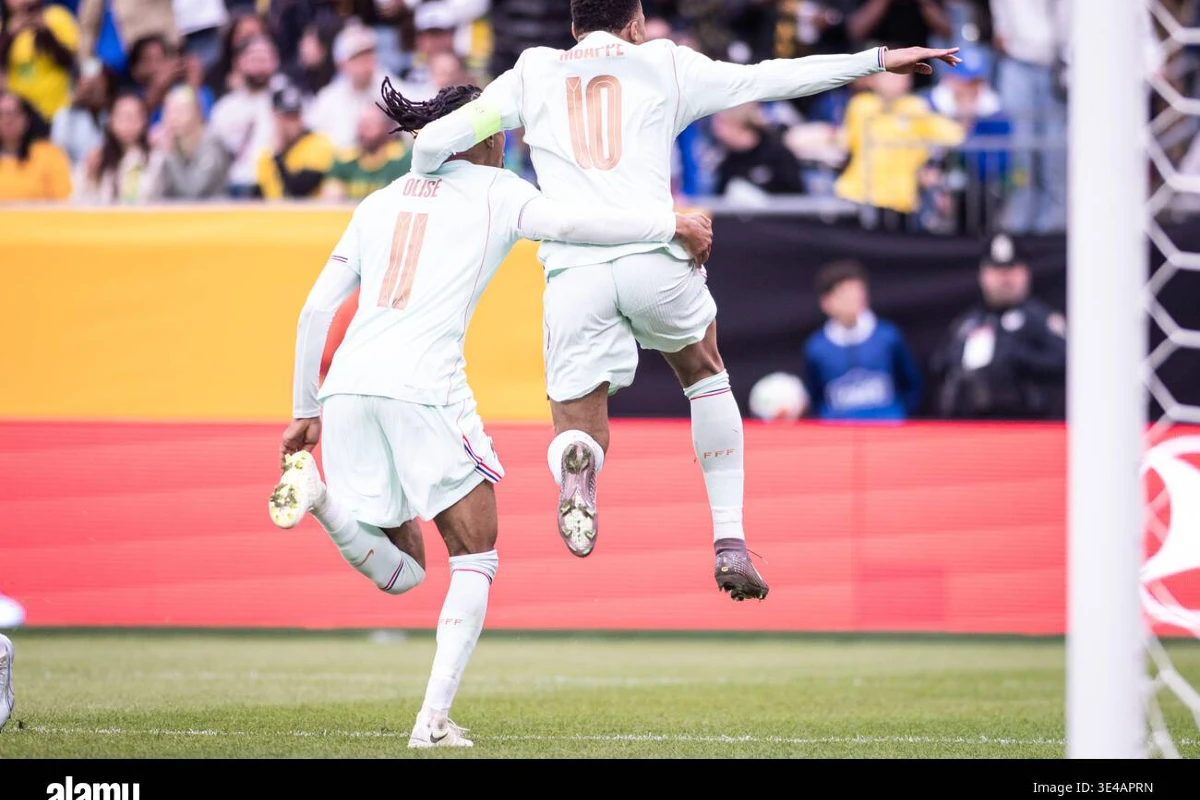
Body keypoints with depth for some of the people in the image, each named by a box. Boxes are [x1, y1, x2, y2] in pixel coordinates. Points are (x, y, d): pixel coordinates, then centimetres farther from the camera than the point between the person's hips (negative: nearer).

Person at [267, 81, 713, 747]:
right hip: (423, 388, -5)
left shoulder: (381, 203, 25)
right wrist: (672, 226, 4)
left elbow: (315, 310, 20)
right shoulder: (494, 190, 11)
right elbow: (568, 223, -7)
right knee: (475, 557, 10)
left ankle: (318, 494, -15)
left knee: (400, 574, 12)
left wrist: (304, 413, 25)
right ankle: (433, 718, -4)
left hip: (346, 390, 5)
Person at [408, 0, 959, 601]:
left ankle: (576, 459, -29)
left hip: (570, 269, 0)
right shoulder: (663, 63, 17)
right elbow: (769, 78, 17)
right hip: (654, 255, 0)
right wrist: (878, 60, 25)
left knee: (577, 432, 11)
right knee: (706, 377, 29)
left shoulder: (532, 71, 19)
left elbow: (433, 142, 13)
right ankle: (730, 545, 21)